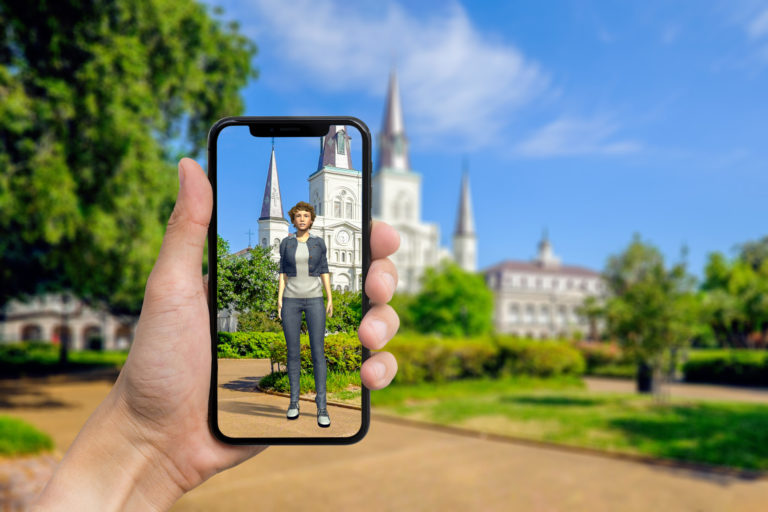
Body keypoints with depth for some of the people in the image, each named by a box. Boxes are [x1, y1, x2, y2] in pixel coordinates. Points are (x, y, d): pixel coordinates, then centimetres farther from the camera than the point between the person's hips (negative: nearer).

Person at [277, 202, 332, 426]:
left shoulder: (319, 242, 5)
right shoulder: (286, 243, 6)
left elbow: (324, 271, 6)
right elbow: (283, 273, 6)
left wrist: (330, 299, 0)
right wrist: (279, 299, -3)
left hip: (314, 300, -1)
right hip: (291, 300, 1)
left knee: (318, 351, -7)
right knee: (293, 352, 2)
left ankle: (322, 407, -4)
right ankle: (294, 401, 15)